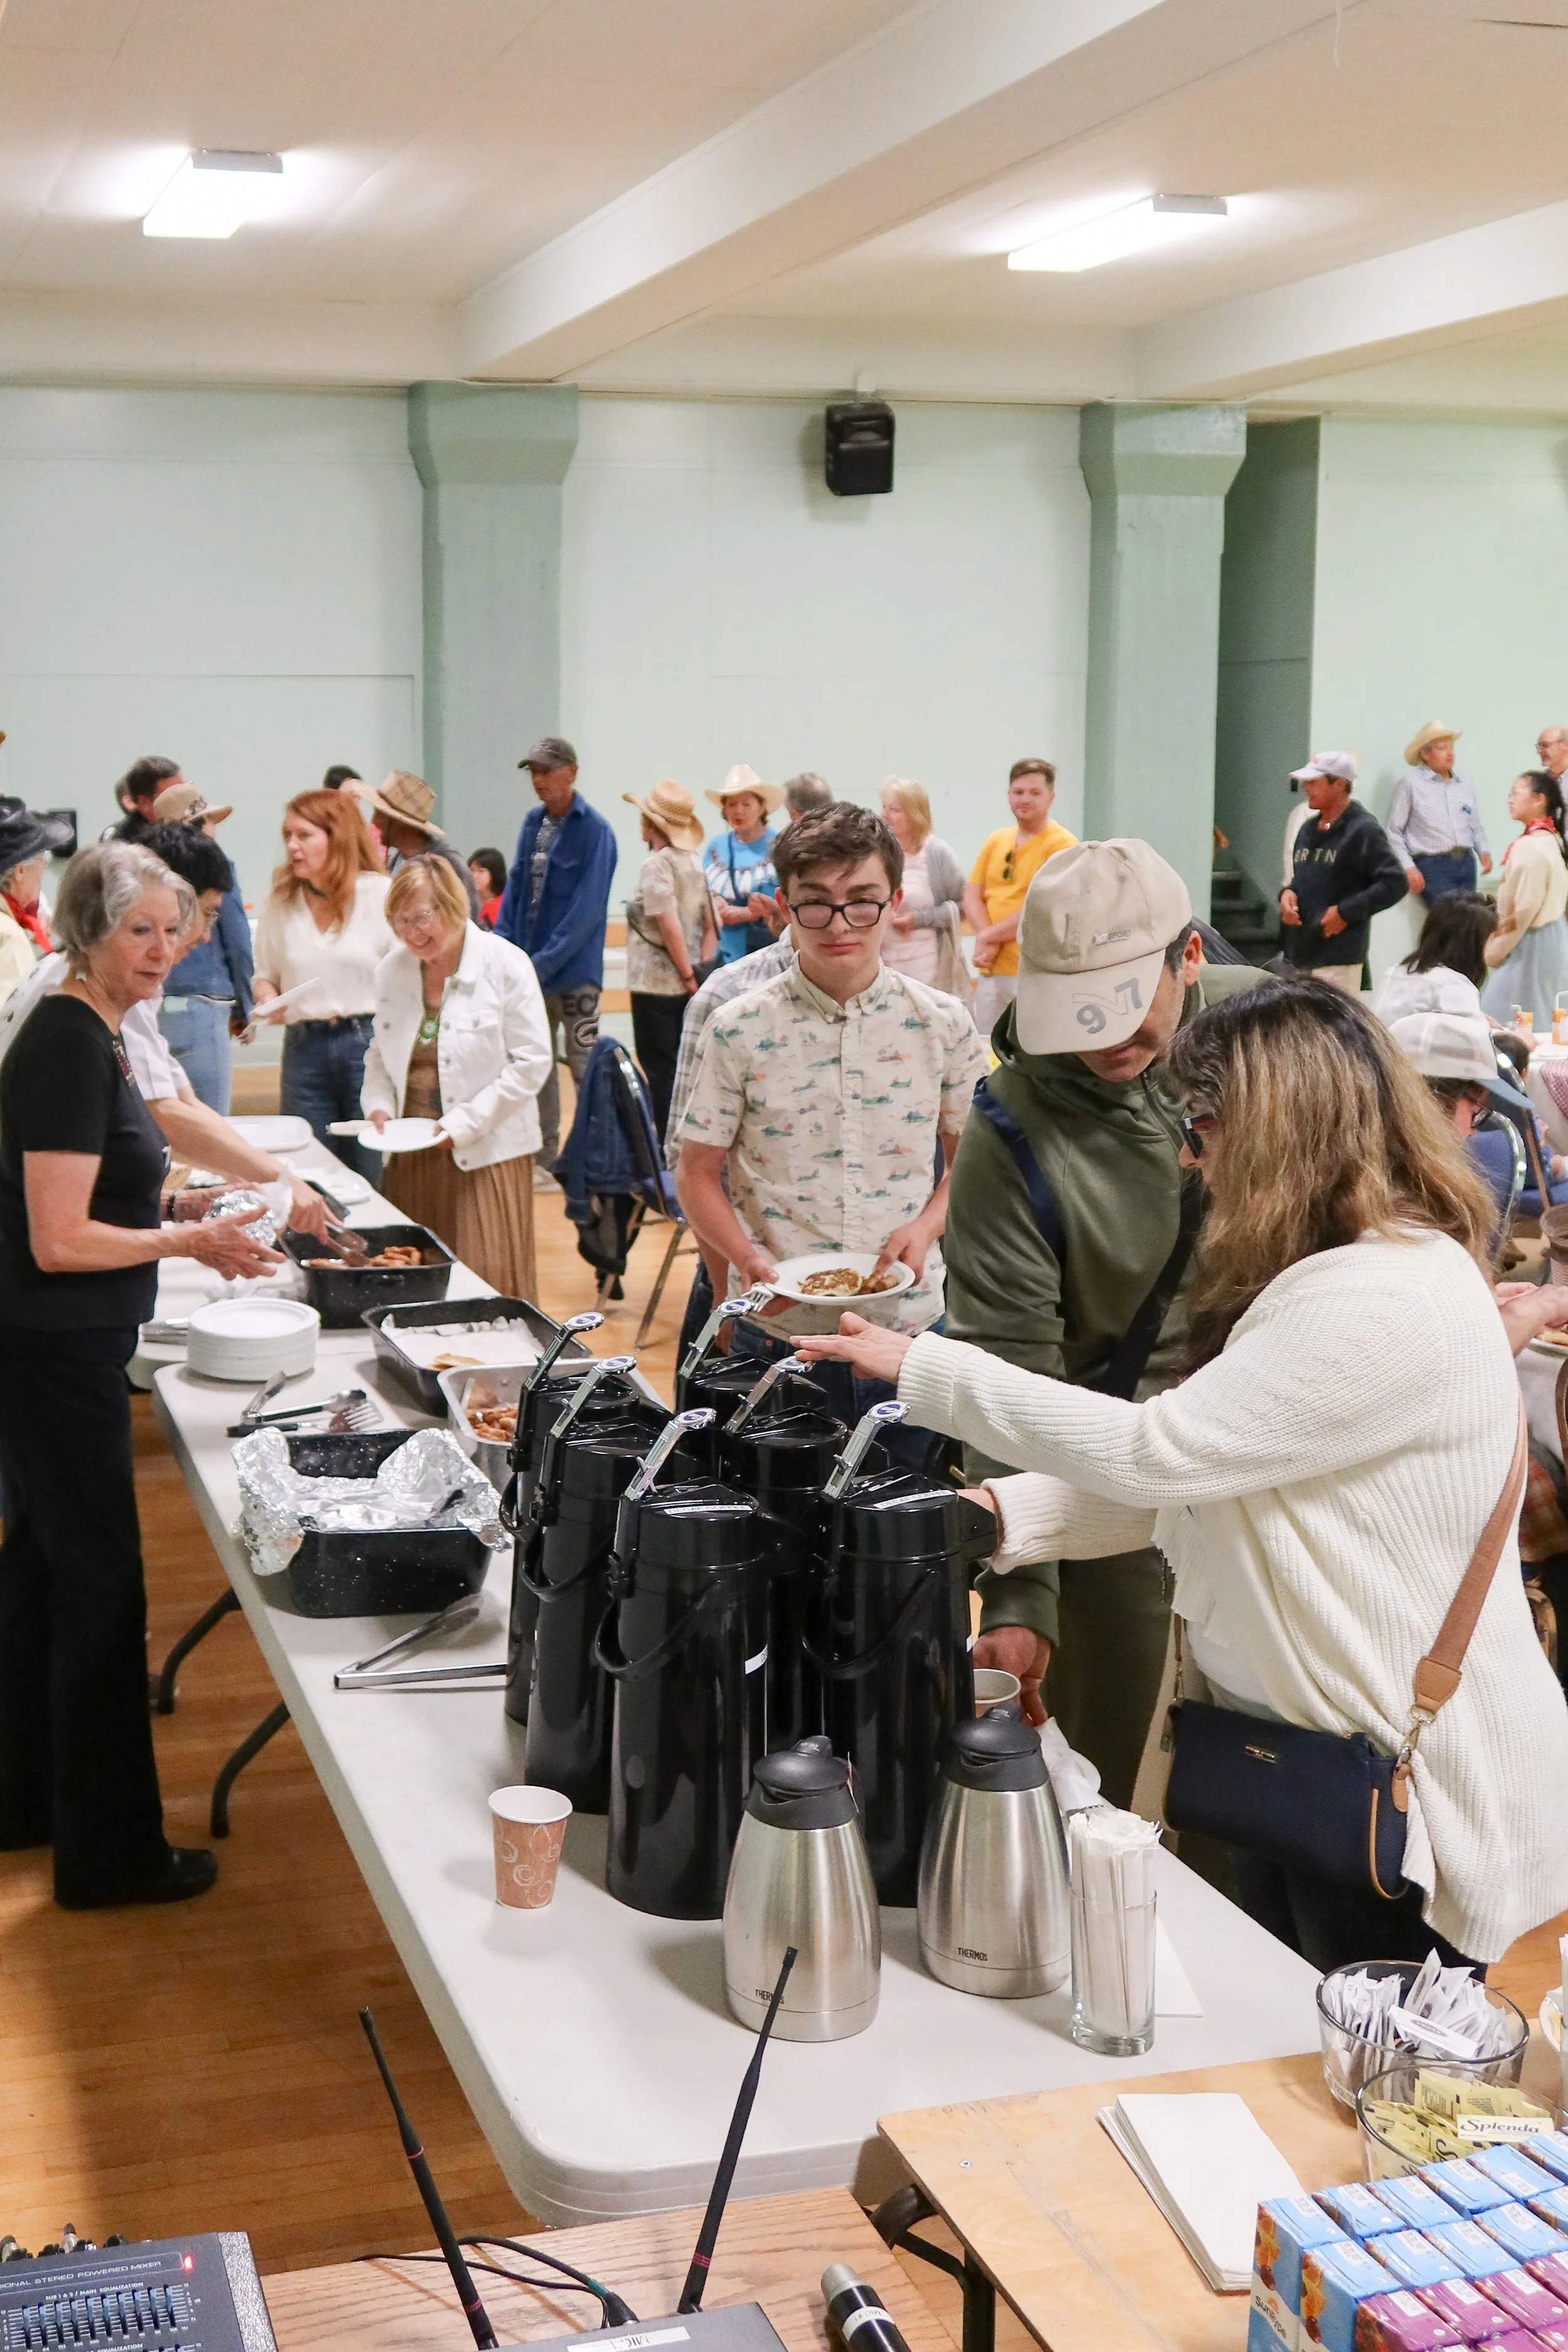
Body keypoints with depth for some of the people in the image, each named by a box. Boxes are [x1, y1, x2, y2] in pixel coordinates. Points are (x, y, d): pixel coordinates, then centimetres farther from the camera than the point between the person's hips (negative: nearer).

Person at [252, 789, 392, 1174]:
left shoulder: (379, 894, -2)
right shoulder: (280, 900, 9)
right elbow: (266, 973, 18)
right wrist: (267, 998, -4)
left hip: (368, 1041, -3)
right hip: (305, 1047, 3)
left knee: (374, 1173, 0)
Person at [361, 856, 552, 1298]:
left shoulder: (505, 964, -7)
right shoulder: (391, 969, 8)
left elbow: (531, 1062, -8)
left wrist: (462, 1124, -13)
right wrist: (379, 1105, 0)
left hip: (485, 1151, -4)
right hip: (410, 1154, 4)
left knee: (489, 1281, -5)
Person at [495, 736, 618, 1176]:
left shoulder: (594, 830, -12)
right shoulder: (533, 823, 9)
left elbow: (587, 909, -16)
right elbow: (516, 886, 12)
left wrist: (543, 963, -19)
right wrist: (502, 946, -1)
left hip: (574, 971, -7)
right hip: (528, 970, 7)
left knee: (584, 1065, -2)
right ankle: (545, 1158, 21)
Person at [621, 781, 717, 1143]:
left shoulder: (657, 864, -14)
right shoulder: (693, 863, 10)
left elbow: (670, 926, -21)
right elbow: (711, 925, 9)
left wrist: (689, 976, -14)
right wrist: (701, 972, 6)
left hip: (655, 983, -8)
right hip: (684, 987, 8)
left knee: (660, 1072, -2)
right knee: (683, 1070, 13)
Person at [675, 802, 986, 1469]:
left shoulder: (941, 1025, -1)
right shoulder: (739, 1032, -5)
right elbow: (698, 1172, 2)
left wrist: (926, 1227, -9)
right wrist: (745, 1258, -14)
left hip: (912, 1326, 1)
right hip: (778, 1334, -1)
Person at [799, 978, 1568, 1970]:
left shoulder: (1389, 1301, -24)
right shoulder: (1326, 1278, 10)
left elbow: (1154, 1452, -24)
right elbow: (1184, 1481, 6)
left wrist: (922, 1367, -17)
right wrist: (998, 1515, -6)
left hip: (1398, 1790, -9)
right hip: (1314, 1751, 9)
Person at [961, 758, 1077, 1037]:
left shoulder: (1062, 845, -6)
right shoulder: (995, 841, 14)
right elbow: (972, 897, 9)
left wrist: (989, 936, -9)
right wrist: (987, 941, -9)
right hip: (991, 970, 6)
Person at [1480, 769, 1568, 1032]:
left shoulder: (1530, 847, -22)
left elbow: (1522, 911, -22)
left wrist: (1493, 951, -11)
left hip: (1530, 943, -10)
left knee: (1508, 1021, -4)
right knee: (1543, 1021, 15)